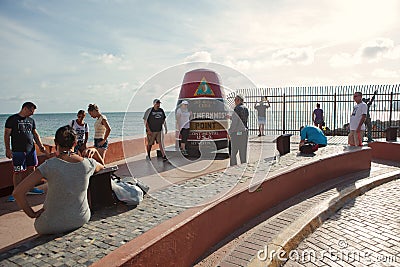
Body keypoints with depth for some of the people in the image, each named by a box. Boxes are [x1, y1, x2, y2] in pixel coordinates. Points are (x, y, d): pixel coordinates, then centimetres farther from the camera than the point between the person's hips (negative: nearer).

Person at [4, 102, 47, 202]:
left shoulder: (31, 120, 14)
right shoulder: (12, 119, -3)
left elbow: (35, 134, 17)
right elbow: (7, 135, -4)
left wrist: (41, 146, 9)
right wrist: (8, 149, -10)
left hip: (31, 149, 6)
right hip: (18, 151, -6)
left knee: (31, 169, 10)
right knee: (18, 171, -4)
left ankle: (30, 188, 23)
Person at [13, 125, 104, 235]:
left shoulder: (50, 165, -19)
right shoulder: (88, 163, -10)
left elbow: (17, 192, -18)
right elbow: (102, 167, 16)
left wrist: (32, 214, -6)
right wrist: (94, 151, 21)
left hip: (54, 226, -3)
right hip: (82, 220, 3)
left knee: (38, 224, 35)